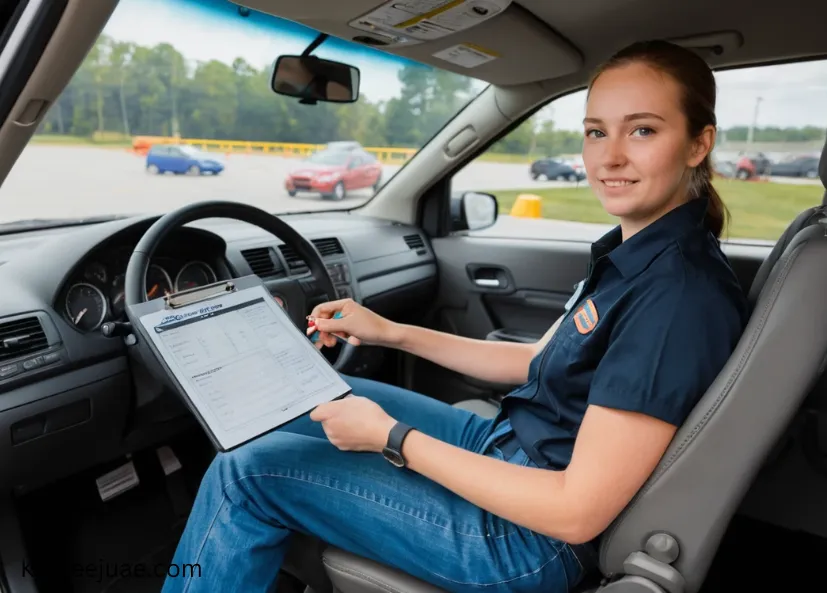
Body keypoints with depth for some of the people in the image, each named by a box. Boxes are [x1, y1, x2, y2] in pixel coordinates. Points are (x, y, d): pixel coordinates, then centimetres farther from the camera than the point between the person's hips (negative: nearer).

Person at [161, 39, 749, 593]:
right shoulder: (634, 252, 2)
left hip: (535, 538, -8)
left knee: (249, 473, -7)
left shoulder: (678, 295, -26)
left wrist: (391, 436, -20)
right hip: (507, 443, 9)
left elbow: (577, 512, -26)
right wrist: (392, 333, 6)